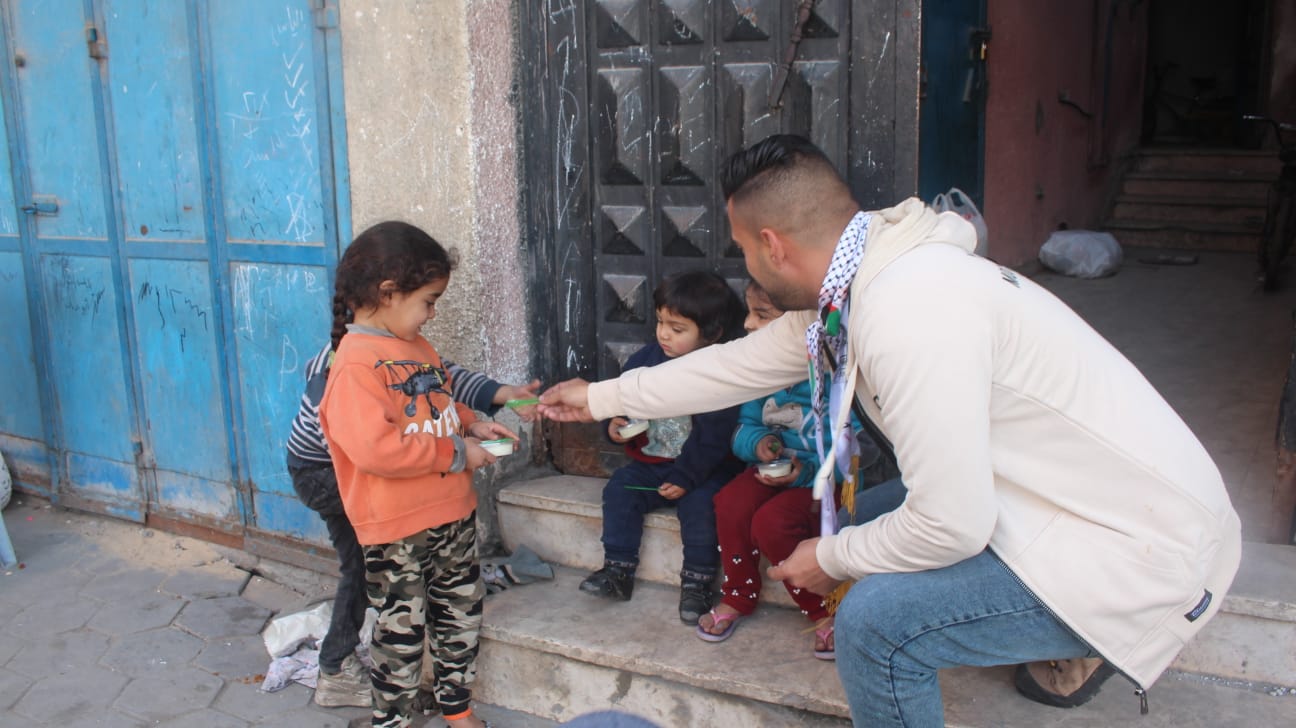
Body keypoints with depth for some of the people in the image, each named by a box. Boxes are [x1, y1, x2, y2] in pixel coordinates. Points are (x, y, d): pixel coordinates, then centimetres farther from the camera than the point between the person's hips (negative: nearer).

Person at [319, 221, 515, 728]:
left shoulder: (416, 347, 7)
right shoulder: (355, 365, -21)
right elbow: (374, 448, -30)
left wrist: (471, 424, 3)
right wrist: (456, 453, -22)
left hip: (452, 512, 8)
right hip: (396, 527, -8)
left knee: (461, 614, 20)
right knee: (402, 631, 7)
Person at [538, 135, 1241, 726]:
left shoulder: (906, 310, -28)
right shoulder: (857, 281, 3)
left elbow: (951, 523, -27)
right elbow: (742, 362, 16)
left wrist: (833, 558, -7)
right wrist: (601, 397, 26)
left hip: (1145, 548, -10)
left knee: (874, 623, -20)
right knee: (869, 518, 16)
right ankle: (1063, 641, 28)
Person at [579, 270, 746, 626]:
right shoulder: (646, 358, 1)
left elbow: (712, 438, -18)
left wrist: (686, 478, -21)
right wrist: (614, 424, -9)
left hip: (703, 467, -5)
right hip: (650, 461, 5)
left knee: (699, 502, -29)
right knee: (619, 488, -15)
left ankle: (697, 582, -13)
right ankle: (618, 570, -5)